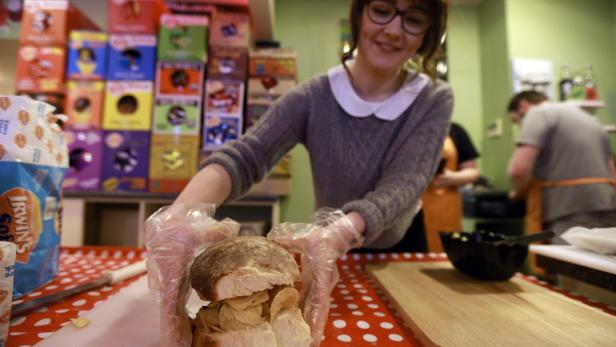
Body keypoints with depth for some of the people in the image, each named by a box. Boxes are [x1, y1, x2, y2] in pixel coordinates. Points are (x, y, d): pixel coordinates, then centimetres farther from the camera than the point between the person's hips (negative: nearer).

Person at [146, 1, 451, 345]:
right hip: (337, 254, 0)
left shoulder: (435, 100, -18)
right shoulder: (314, 98, -19)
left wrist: (337, 234, -53)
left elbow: (402, 185, -33)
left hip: (403, 252, 1)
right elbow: (242, 156, -31)